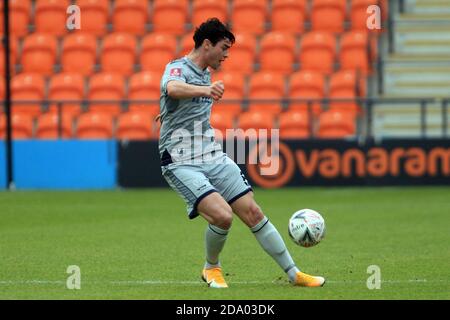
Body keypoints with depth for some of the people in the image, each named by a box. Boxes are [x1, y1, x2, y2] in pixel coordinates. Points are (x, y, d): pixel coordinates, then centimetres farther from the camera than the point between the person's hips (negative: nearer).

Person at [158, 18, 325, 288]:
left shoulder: (205, 74, 15)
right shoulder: (177, 68, -13)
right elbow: (173, 88, -40)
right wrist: (205, 90, -57)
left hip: (214, 158, 8)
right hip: (182, 163, -8)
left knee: (253, 212, 1)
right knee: (222, 215, -25)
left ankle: (294, 273, 9)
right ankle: (212, 268, 3)